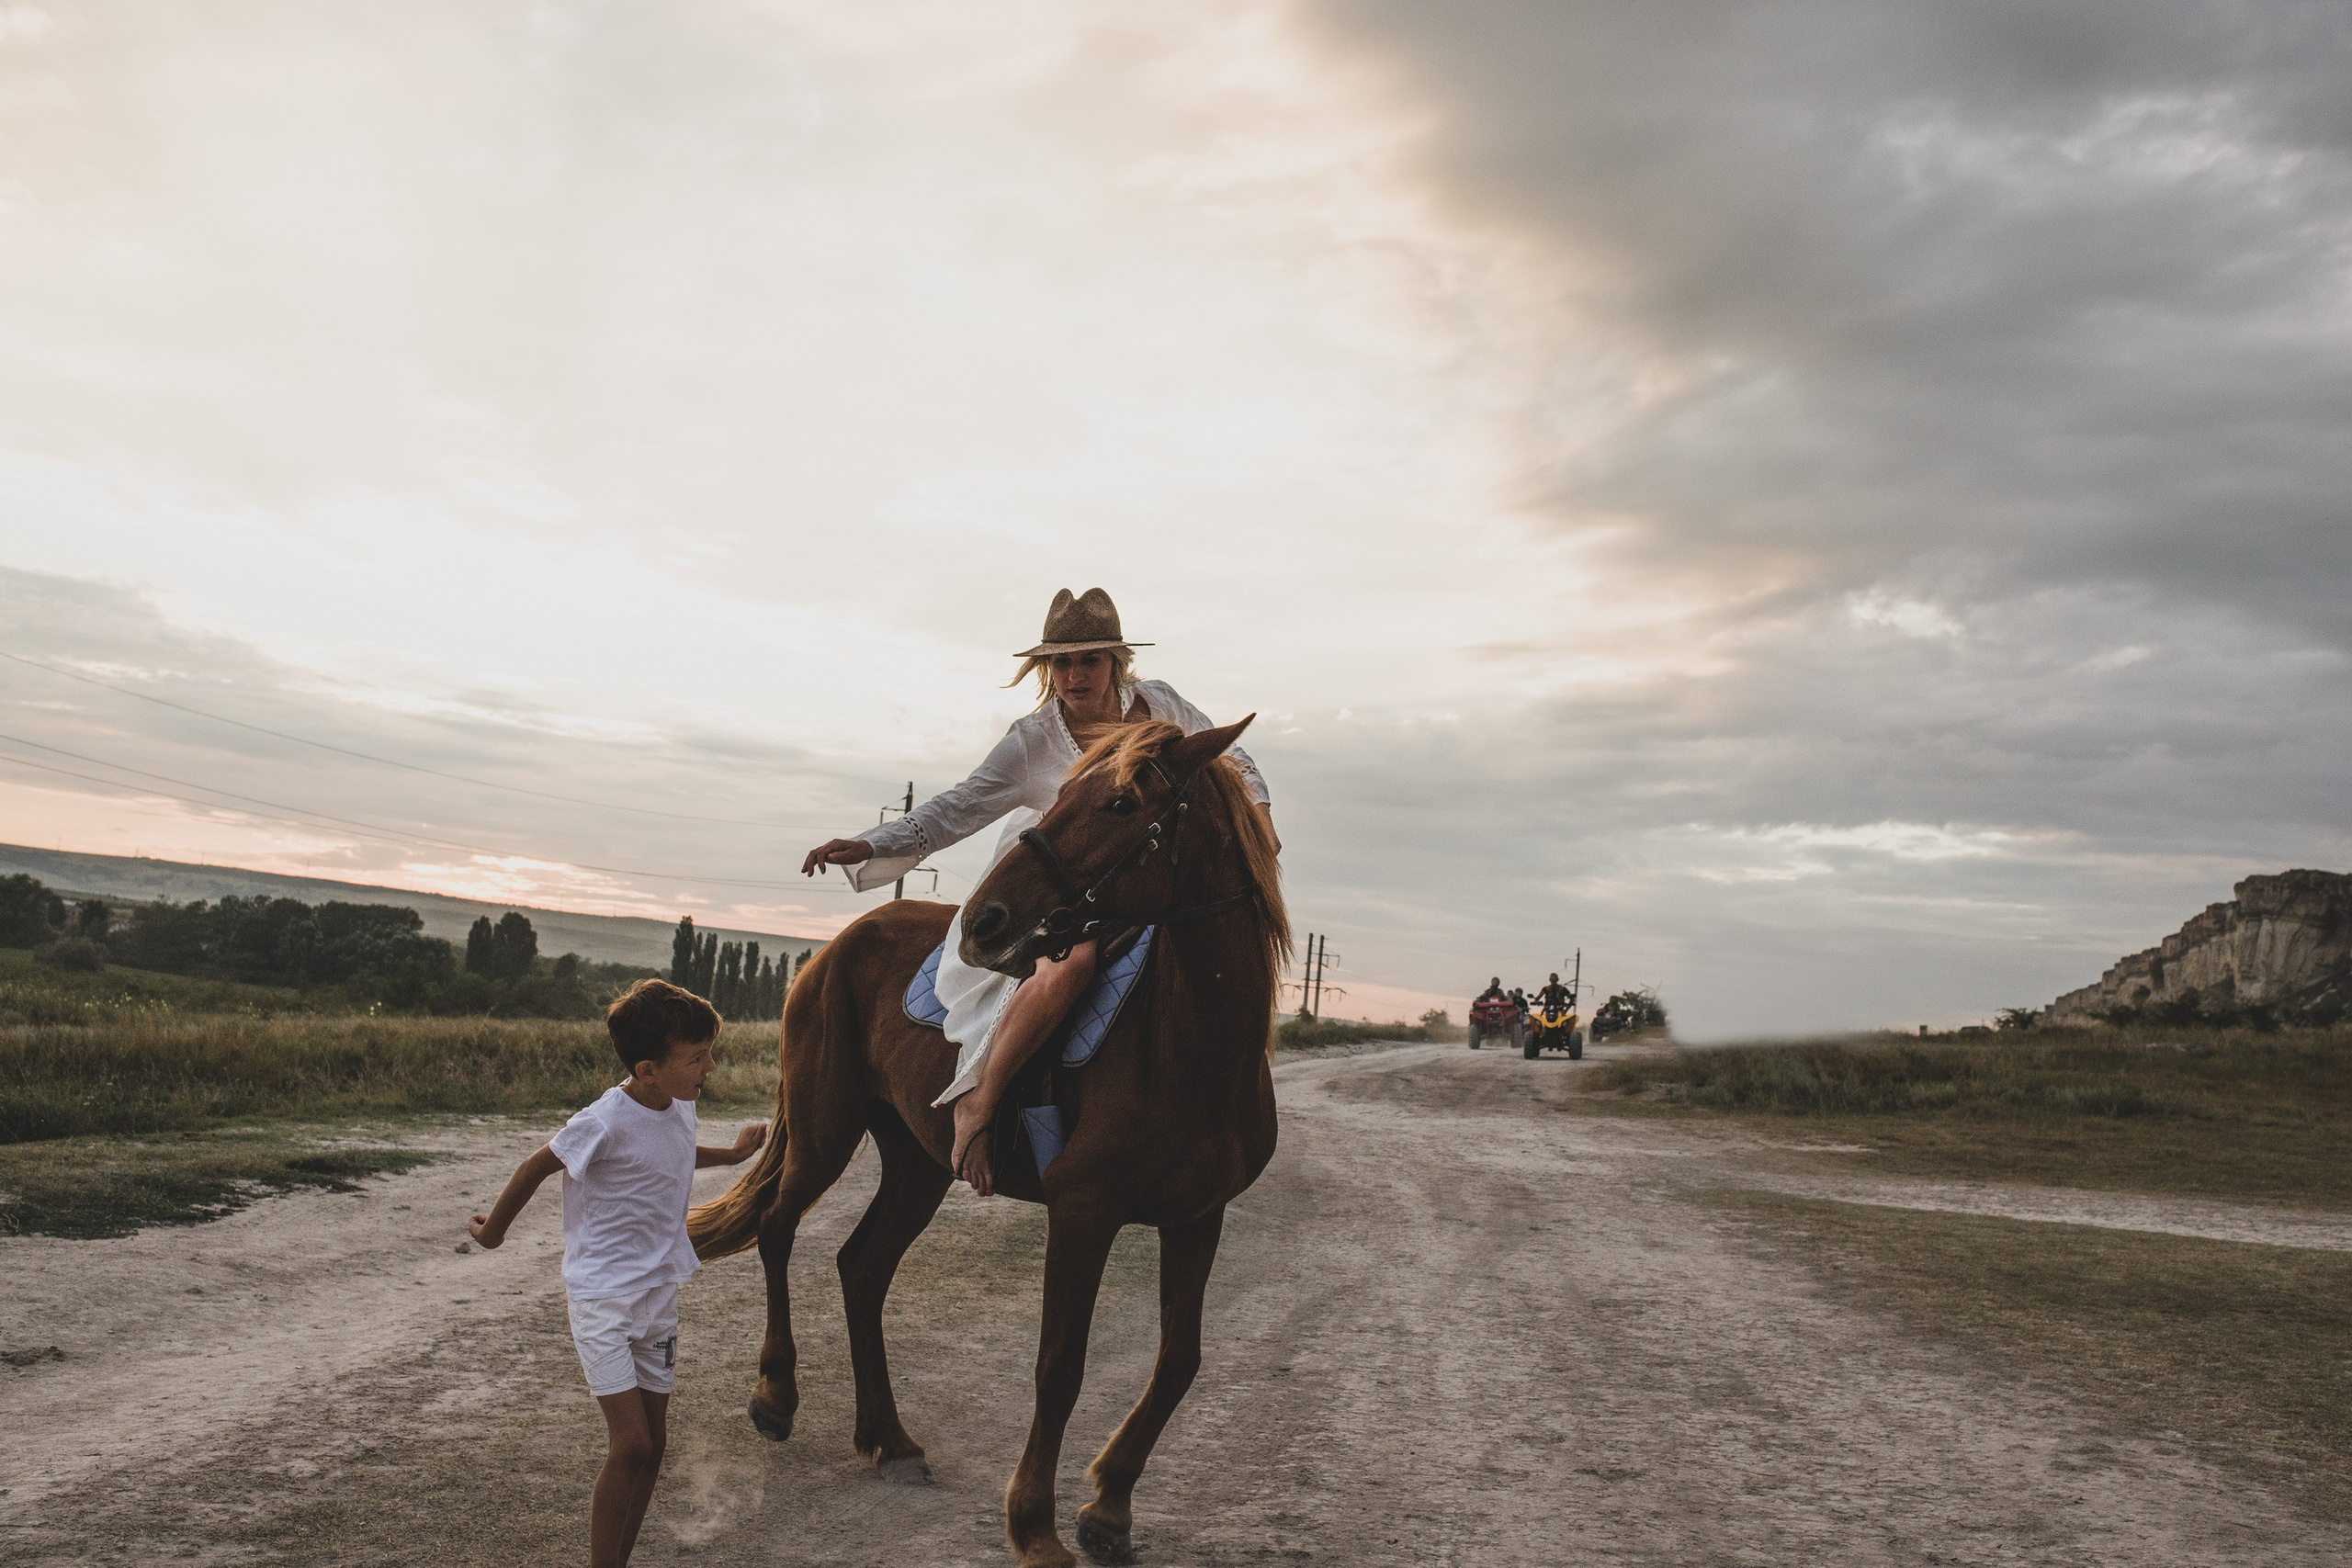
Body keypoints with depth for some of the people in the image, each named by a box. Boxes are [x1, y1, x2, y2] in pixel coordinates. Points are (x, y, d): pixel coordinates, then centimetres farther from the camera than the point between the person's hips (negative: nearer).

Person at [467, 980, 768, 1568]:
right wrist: (493, 1229, 7)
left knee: (653, 1442, 9)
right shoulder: (606, 1122, -23)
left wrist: (733, 1154, 32)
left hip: (659, 1292, 7)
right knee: (630, 1444, -12)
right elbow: (536, 1168, -7)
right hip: (604, 1295, -7)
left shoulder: (680, 1107, -1)